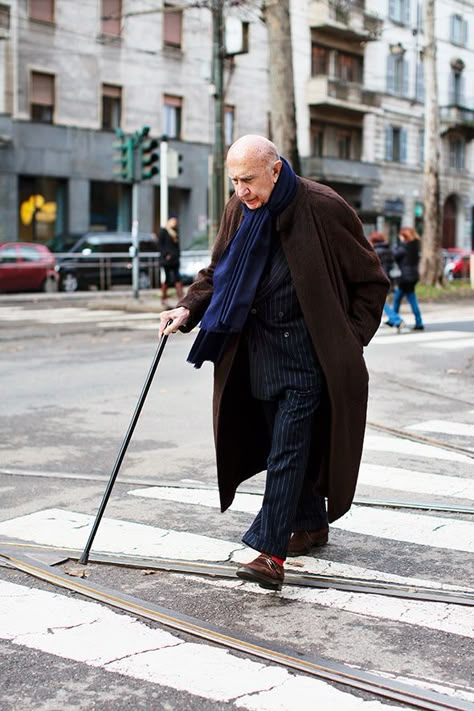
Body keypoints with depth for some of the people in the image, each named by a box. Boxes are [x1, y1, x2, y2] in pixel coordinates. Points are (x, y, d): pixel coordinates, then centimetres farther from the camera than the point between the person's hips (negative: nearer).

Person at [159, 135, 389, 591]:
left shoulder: (323, 208, -13)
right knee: (285, 445, 14)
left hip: (309, 352, -6)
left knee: (287, 450, -10)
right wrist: (188, 309, -3)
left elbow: (371, 281, -4)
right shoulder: (238, 210, 2)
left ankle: (271, 551, -9)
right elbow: (218, 272, 15)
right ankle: (312, 524, 32)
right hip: (258, 348, 6)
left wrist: (349, 343, -7)